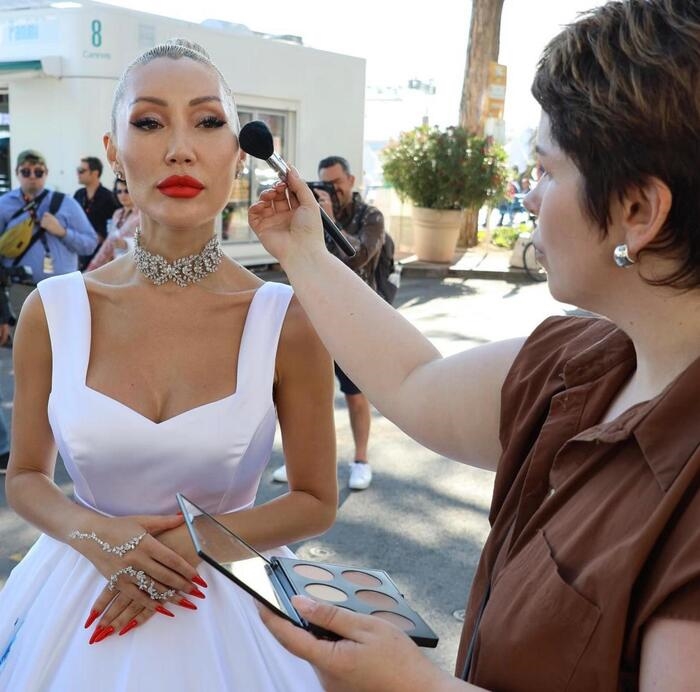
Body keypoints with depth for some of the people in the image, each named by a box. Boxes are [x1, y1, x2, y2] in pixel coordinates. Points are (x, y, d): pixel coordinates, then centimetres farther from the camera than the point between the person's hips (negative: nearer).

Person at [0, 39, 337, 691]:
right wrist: (92, 533, -16)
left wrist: (198, 542, -18)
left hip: (226, 605, -1)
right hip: (81, 600, 2)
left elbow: (316, 502, -5)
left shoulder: (289, 321, -15)